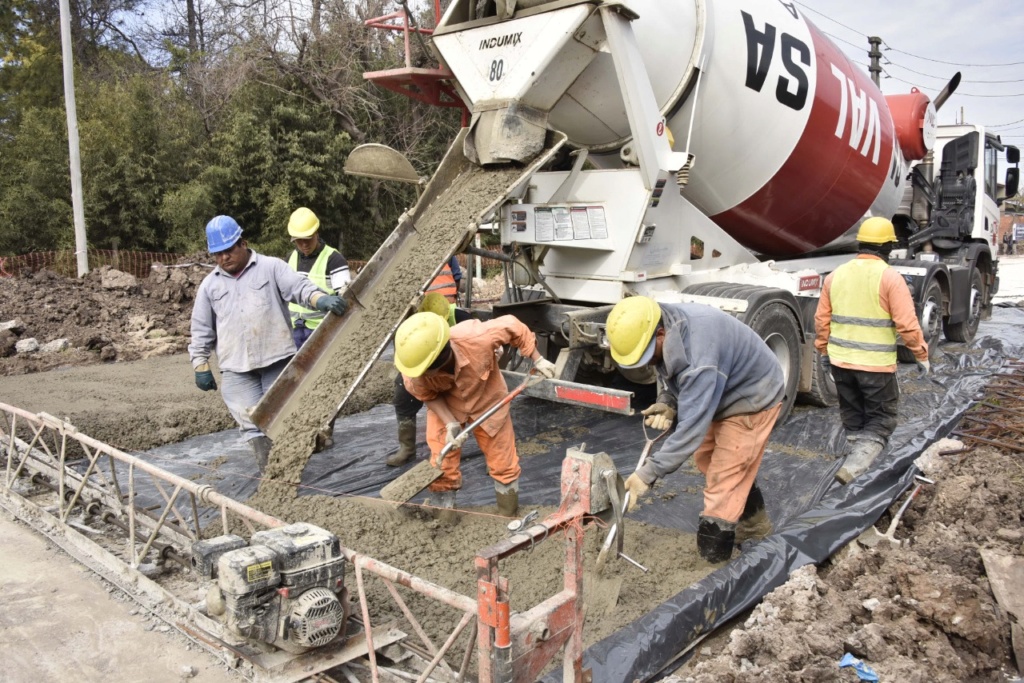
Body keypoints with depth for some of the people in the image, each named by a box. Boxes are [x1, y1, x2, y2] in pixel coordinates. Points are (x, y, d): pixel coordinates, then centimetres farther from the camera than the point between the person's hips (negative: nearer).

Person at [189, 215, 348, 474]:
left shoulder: (271, 267, 1)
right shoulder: (209, 285, 11)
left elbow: (299, 287, -14)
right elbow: (202, 331, 14)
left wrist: (320, 299, -35)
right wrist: (201, 365, 9)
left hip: (277, 359, -2)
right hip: (236, 368, 2)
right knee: (252, 424, -1)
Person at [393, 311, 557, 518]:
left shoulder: (477, 338, -42)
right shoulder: (414, 372, -34)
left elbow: (514, 327, -22)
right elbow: (429, 396, -12)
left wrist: (537, 360, -13)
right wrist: (450, 424, -25)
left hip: (487, 401, 0)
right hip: (444, 408, 0)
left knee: (503, 464, 10)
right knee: (441, 469, -1)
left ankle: (510, 521, 34)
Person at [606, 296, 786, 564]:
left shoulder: (698, 356, -40)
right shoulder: (666, 325, -13)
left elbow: (692, 426, -39)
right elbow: (672, 375, 6)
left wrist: (648, 474, -36)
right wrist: (666, 402, -15)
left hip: (752, 398, -9)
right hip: (723, 394, 9)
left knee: (723, 480, -10)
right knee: (706, 458, 20)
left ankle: (711, 559, 0)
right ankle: (754, 519, 39)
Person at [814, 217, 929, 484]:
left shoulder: (836, 275, 4)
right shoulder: (890, 277, -12)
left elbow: (821, 320, 8)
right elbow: (907, 325, -14)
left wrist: (823, 351, 20)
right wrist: (922, 355, -1)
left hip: (840, 360, 5)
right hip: (876, 363, -5)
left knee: (852, 415, 19)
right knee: (881, 418, 7)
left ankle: (859, 462, 29)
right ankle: (855, 464, -10)